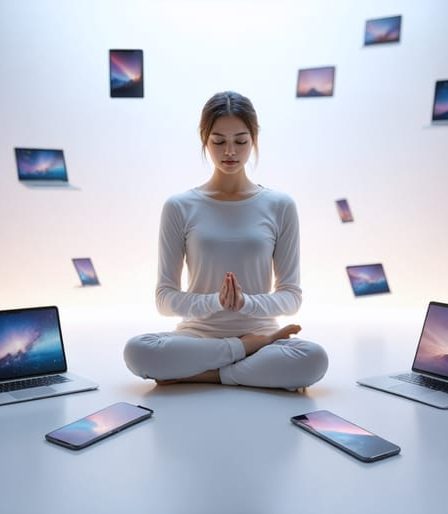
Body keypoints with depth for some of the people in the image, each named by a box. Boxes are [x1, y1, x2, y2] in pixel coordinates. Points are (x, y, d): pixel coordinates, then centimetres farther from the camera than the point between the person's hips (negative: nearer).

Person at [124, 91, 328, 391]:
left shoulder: (279, 206, 2)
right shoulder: (180, 207, 1)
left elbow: (292, 296, 2)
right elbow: (165, 298, 0)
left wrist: (246, 303, -18)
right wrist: (214, 302, -18)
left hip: (260, 329, 0)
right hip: (197, 337, 1)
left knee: (314, 359, -32)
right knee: (138, 351, -31)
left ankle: (196, 374, -14)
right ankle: (257, 346, -13)